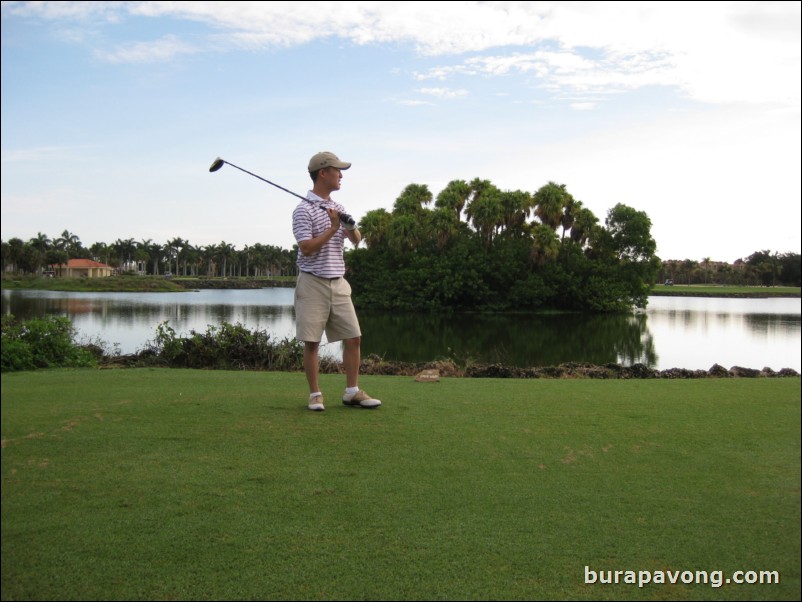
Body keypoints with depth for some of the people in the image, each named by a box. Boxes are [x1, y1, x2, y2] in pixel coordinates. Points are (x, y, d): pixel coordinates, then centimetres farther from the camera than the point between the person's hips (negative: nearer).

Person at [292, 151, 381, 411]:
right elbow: (306, 248, -16)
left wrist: (350, 227, -9)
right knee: (312, 341, 0)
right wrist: (333, 228, -17)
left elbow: (356, 240, 12)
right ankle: (315, 394, 11)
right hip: (313, 282, -6)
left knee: (353, 337, 4)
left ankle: (352, 391, 14)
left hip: (338, 282, 6)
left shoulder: (338, 207, 14)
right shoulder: (304, 210, -8)